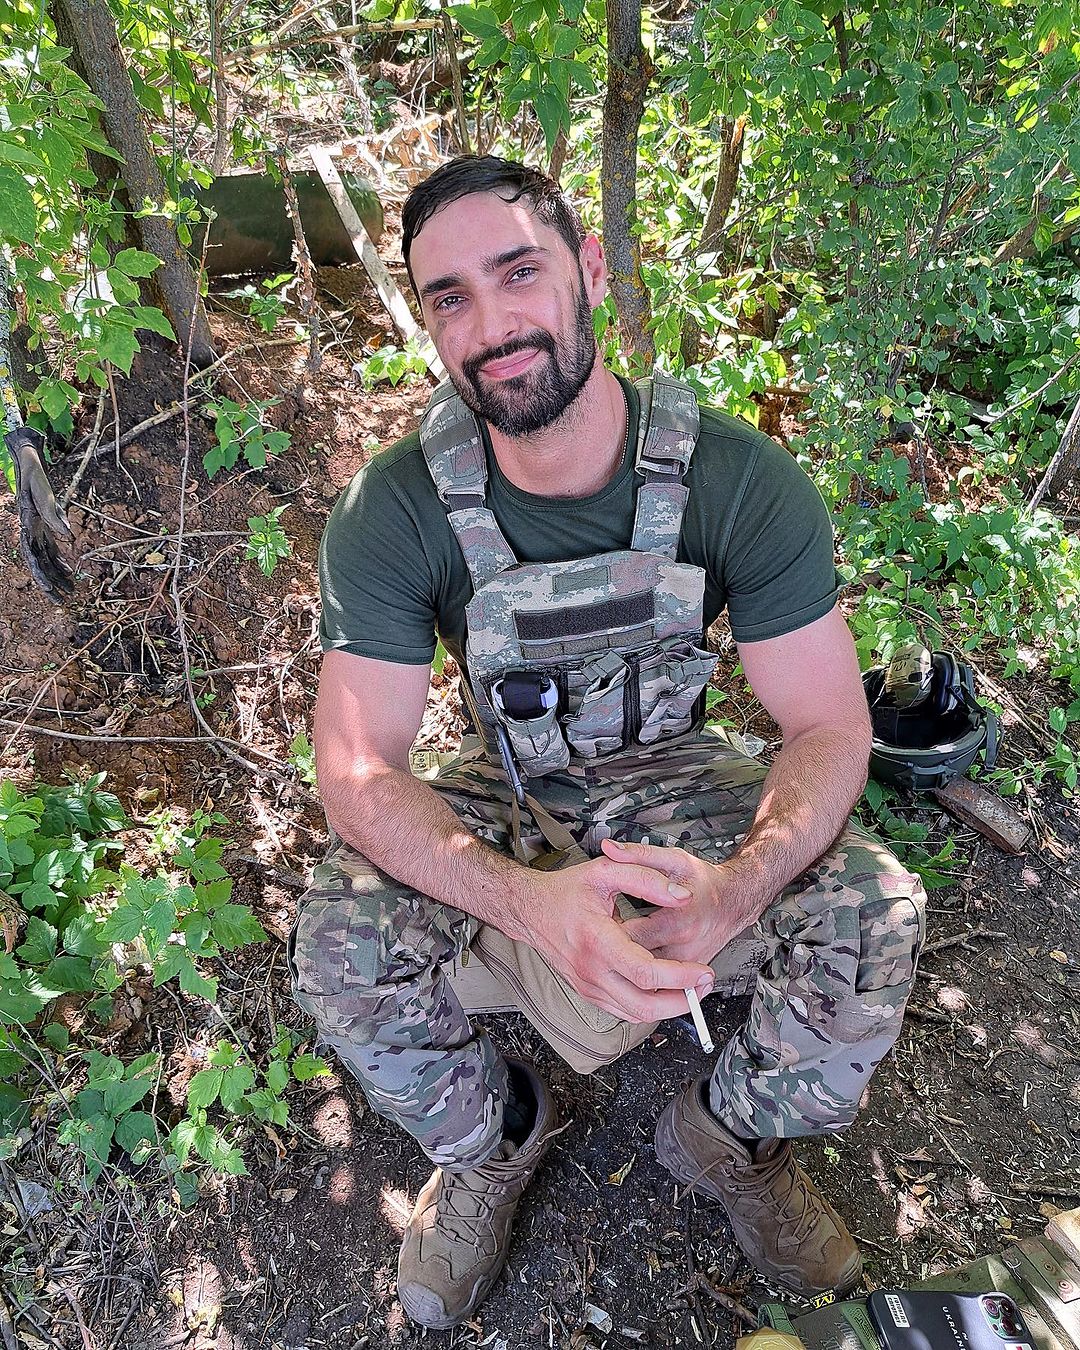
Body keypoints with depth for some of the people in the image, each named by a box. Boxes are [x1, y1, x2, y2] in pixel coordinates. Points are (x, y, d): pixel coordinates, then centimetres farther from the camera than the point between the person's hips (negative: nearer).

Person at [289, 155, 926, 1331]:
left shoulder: (740, 478, -19)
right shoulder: (395, 511, -20)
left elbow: (830, 727, -16)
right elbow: (357, 770, -22)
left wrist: (739, 887, -37)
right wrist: (528, 901, -40)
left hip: (669, 775, 1)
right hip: (506, 793, 0)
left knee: (873, 916, -23)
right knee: (340, 951, -25)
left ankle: (731, 1138, 12)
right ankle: (491, 1140, 11)